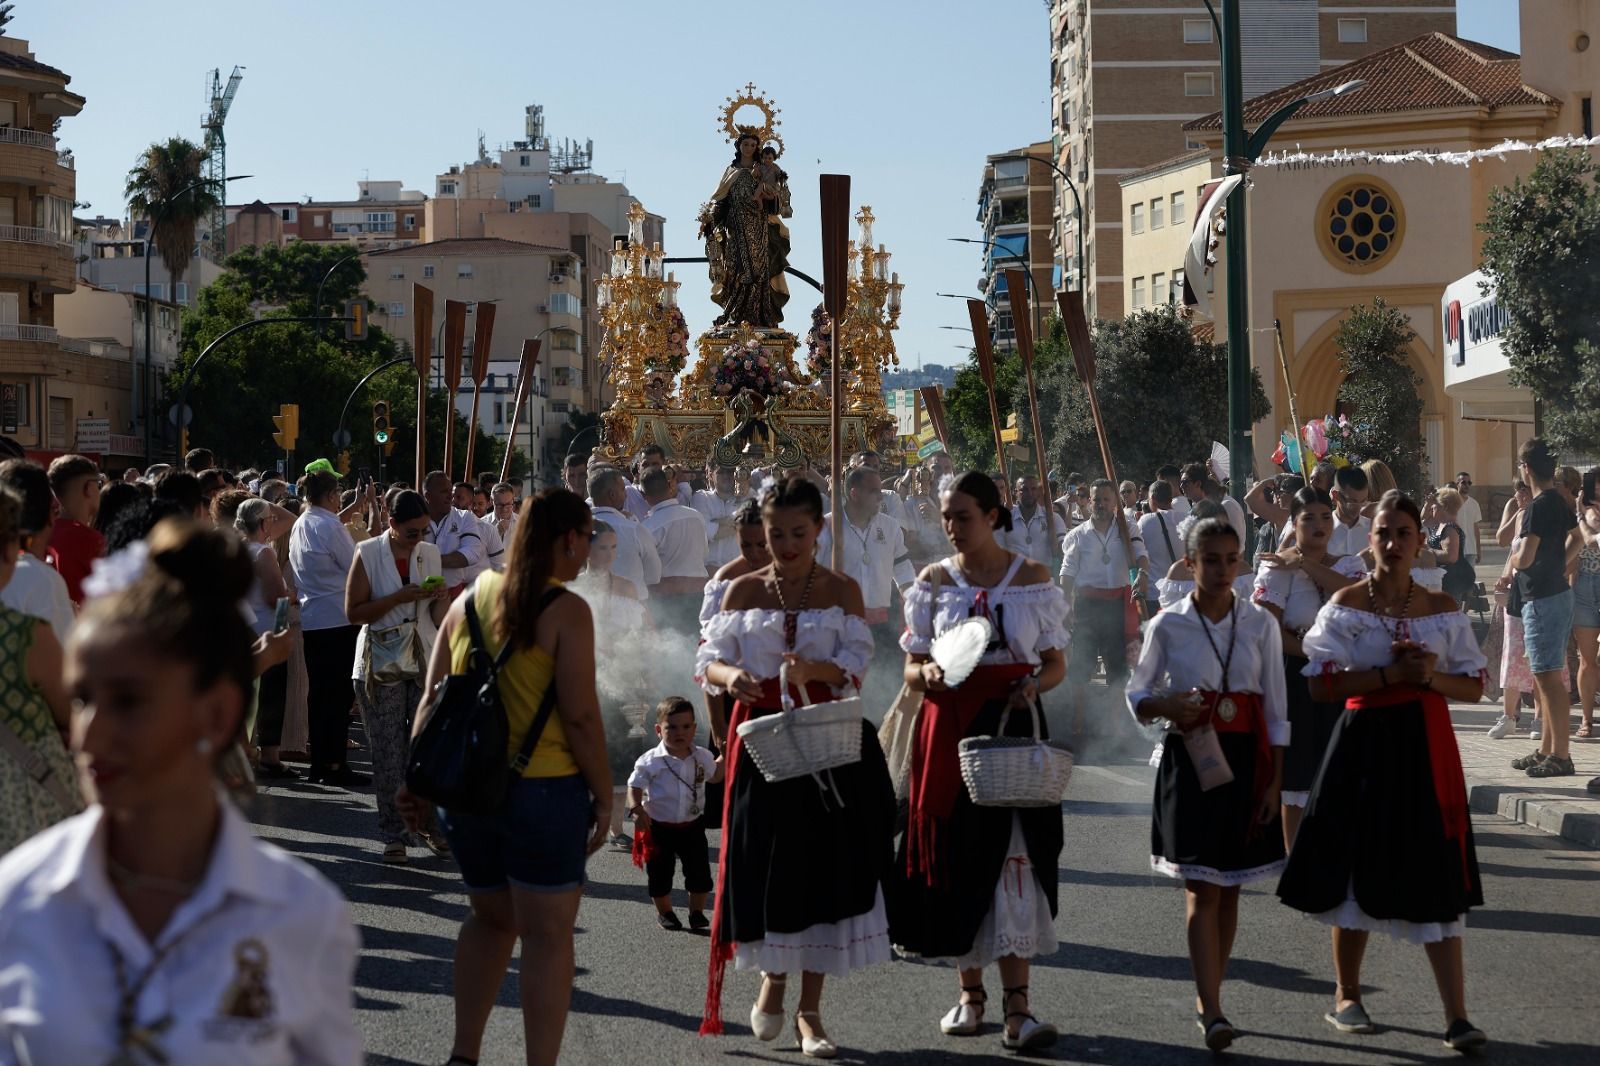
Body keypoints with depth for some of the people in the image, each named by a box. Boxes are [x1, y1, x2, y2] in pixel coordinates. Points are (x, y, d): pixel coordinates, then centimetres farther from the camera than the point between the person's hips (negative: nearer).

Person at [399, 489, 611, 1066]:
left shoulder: (470, 599, 6)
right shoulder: (566, 611, -11)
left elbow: (432, 699, 8)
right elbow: (580, 717, -15)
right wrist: (603, 796, -5)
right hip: (543, 790, -6)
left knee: (491, 919, 22)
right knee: (548, 933, 4)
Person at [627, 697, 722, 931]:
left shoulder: (702, 757, -1)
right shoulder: (650, 761, -15)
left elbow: (714, 776, 19)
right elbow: (635, 787, -11)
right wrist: (637, 810, -25)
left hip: (692, 826, 3)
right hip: (659, 828, -3)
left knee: (699, 872, 5)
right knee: (660, 874, 8)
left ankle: (697, 912, 25)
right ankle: (664, 912, 29)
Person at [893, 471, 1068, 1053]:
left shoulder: (1033, 577, 4)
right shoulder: (933, 581, 8)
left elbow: (1057, 662, 7)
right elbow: (911, 668, 8)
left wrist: (1034, 685, -14)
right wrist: (927, 674, -14)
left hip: (1013, 729, -2)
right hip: (949, 732, 2)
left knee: (1013, 859, -10)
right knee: (956, 856, 4)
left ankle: (1016, 1005, -12)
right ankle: (970, 992, 19)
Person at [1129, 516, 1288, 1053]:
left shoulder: (1260, 624, 2)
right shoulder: (1168, 625, -1)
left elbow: (1275, 711, 4)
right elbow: (1137, 695, 7)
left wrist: (1274, 781, -1)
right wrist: (1165, 705, -16)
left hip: (1246, 760, 2)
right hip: (1190, 760, -2)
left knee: (1229, 888, 8)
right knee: (1202, 889, -6)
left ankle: (1207, 998, 20)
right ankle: (1212, 1011, -8)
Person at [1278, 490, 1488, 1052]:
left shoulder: (1442, 608, 6)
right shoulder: (1347, 603, -2)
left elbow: (1474, 686, 8)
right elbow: (1320, 683, -10)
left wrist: (1431, 675, -12)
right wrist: (1391, 674, -17)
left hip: (1426, 748, 2)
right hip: (1365, 746, -1)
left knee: (1436, 882, -2)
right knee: (1358, 872, 7)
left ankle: (1456, 1015, -1)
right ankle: (1347, 996, 24)